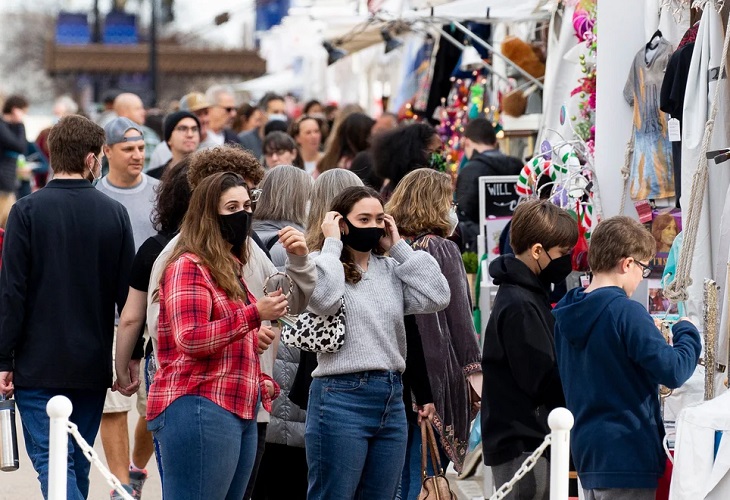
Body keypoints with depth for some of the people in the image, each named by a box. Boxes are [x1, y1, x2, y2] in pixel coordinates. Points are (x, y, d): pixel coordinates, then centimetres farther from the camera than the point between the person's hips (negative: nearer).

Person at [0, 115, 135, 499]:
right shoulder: (115, 213, 0)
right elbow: (128, 292, 2)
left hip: (39, 366, -3)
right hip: (93, 366, 4)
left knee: (52, 463, -6)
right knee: (78, 463, 16)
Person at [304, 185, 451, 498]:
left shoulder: (391, 269, 13)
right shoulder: (323, 263, -2)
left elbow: (437, 297, 1)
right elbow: (324, 300, -23)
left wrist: (399, 247, 5)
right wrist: (332, 244, -10)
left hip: (392, 399, 6)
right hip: (341, 397, -6)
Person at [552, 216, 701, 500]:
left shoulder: (565, 314, 7)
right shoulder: (625, 312, -17)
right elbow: (673, 371, -20)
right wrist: (687, 334, -2)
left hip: (586, 452, 8)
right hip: (628, 454, -8)